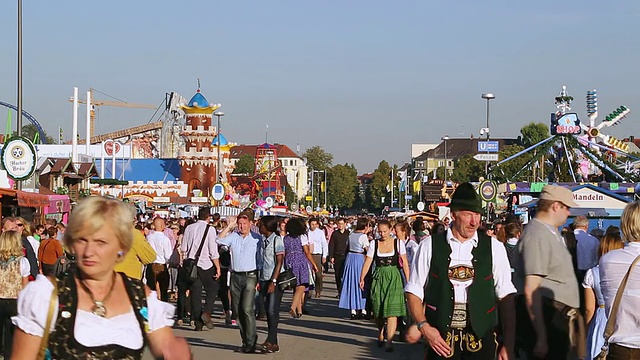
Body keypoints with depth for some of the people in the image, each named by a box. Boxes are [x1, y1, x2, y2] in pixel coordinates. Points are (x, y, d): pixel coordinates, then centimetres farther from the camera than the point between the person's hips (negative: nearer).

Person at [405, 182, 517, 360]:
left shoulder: (493, 247, 3)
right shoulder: (430, 246, 2)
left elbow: (506, 296, 3)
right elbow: (414, 291, 6)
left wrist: (508, 344, -3)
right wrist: (423, 326, -8)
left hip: (481, 337, 0)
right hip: (440, 338, 0)